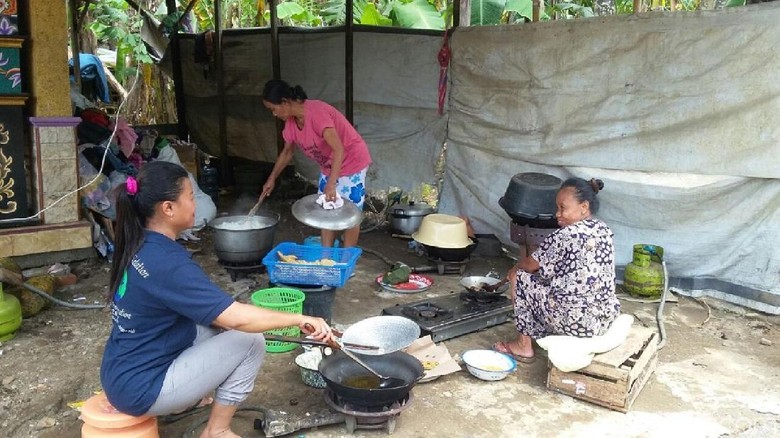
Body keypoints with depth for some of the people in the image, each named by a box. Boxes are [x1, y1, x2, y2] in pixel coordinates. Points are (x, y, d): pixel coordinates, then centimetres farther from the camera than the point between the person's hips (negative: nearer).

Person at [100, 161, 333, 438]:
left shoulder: (139, 245, 1)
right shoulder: (166, 262, -27)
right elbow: (237, 317, -30)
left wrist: (221, 318, 6)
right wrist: (301, 319, -21)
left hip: (122, 376, 9)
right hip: (140, 390, -9)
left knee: (219, 326, 12)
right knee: (251, 342, -8)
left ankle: (181, 399, 18)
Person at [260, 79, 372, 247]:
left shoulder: (316, 113, -31)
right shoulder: (291, 122, -4)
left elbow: (338, 149, -38)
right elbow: (287, 152, 14)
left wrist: (331, 185, -43)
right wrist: (272, 179, 15)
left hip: (352, 162, -8)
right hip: (328, 166, 9)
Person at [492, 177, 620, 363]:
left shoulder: (565, 235, -19)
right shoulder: (604, 229, 6)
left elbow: (532, 264, -7)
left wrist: (514, 270, 16)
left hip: (577, 323, -8)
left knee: (521, 278, 7)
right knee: (551, 278, 27)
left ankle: (524, 346, 17)